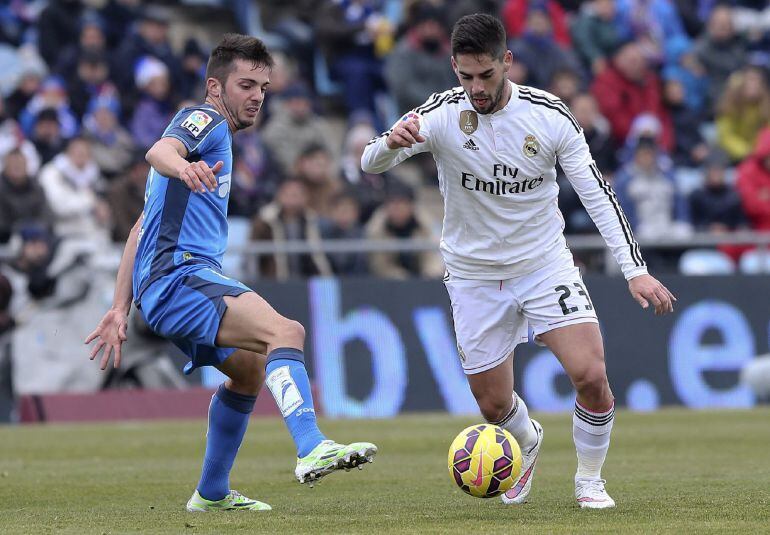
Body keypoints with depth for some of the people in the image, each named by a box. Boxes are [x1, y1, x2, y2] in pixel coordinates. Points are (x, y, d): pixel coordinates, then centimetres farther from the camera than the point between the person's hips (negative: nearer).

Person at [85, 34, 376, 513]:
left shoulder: (215, 138, 29)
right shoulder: (205, 119, 1)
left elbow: (141, 230, 30)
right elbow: (160, 150, -25)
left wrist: (120, 310, 27)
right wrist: (181, 166, -49)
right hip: (180, 275, -10)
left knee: (251, 369, 28)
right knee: (285, 332, -29)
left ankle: (212, 493, 37)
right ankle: (312, 450, -49)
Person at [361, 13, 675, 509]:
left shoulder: (550, 115, -13)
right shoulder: (442, 114, -16)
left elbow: (596, 193, -10)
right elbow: (370, 163, -24)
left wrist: (636, 270, -18)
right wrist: (391, 142, -49)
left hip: (545, 263, 0)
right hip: (475, 276, 0)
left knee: (591, 375, -17)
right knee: (495, 405, 6)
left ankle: (590, 481, 9)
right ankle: (528, 441, 43)